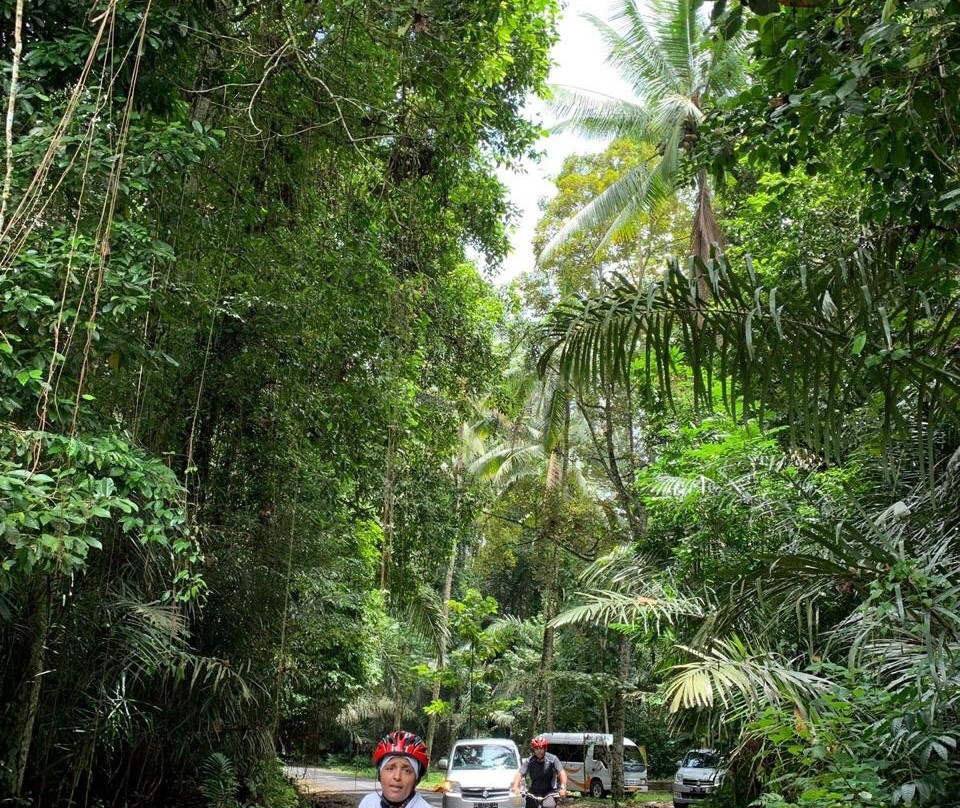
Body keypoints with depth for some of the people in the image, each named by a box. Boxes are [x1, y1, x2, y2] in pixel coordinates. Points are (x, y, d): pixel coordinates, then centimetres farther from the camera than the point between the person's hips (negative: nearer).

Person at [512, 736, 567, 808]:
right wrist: (516, 787, -32)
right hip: (534, 792, 3)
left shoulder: (552, 759, -9)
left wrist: (563, 788, -34)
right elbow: (519, 774, -13)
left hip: (549, 792, -3)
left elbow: (561, 773, -17)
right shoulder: (529, 761, -5)